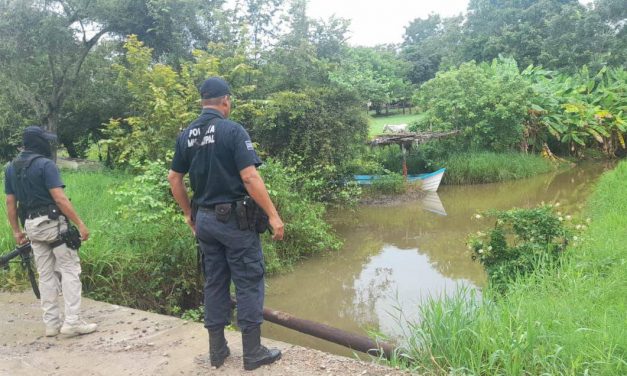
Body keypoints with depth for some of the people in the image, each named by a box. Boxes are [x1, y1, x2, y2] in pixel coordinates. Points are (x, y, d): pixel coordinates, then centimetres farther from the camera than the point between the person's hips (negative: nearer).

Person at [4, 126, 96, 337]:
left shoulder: (10, 168, 9)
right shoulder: (45, 164, -13)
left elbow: (10, 203, 11)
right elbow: (59, 198, -20)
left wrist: (16, 231, 18)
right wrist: (80, 224, -17)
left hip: (31, 225, 7)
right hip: (53, 223, -7)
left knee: (46, 275, 12)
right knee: (70, 271, -1)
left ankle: (51, 323, 16)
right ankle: (72, 322, -4)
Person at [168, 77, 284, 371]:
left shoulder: (186, 135, 6)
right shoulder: (232, 130, -13)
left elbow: (174, 178, 11)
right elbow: (249, 177, -19)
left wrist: (189, 214, 20)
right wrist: (273, 215, -15)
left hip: (205, 219, 6)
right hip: (234, 218, -6)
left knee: (214, 282, 14)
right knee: (248, 283, 4)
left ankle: (217, 350, 22)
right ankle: (253, 352, 10)